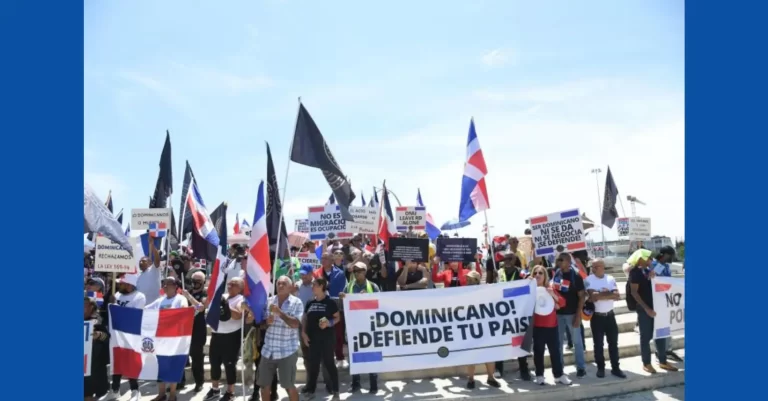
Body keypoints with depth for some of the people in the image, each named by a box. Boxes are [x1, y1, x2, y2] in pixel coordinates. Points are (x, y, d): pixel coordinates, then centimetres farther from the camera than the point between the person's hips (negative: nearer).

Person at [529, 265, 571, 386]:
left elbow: (562, 302, 7)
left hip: (552, 325, 4)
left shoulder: (550, 289, 9)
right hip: (537, 325, -4)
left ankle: (559, 375, 19)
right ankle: (539, 376, 13)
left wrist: (553, 295, -10)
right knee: (538, 351, 4)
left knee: (555, 350, 9)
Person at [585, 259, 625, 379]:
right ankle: (600, 368, 17)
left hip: (610, 315, 3)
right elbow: (593, 297, -21)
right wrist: (609, 294, -12)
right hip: (596, 316, -3)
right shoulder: (589, 280, -9)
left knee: (613, 342, 9)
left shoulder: (610, 278, 2)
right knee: (598, 344, 5)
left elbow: (617, 296, -8)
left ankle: (615, 368, 19)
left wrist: (600, 294, -17)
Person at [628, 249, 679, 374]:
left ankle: (663, 361, 25)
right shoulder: (635, 272, -10)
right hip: (644, 309, -7)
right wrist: (646, 308, -19)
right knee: (646, 336, 2)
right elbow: (634, 292, -16)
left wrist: (654, 277, 0)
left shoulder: (649, 270, 11)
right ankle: (646, 363, 13)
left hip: (655, 306, 7)